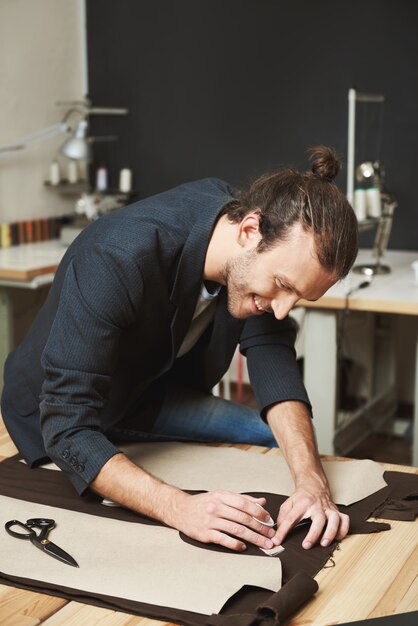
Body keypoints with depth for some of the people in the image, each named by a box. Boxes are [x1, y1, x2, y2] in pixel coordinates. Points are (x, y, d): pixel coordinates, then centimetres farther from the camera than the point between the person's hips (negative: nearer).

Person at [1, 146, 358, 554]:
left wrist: (310, 479, -39)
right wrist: (181, 509, -54)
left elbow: (272, 356, -23)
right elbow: (68, 427, -42)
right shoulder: (116, 260, -41)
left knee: (285, 441, -5)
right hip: (60, 421, -5)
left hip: (153, 398, 6)